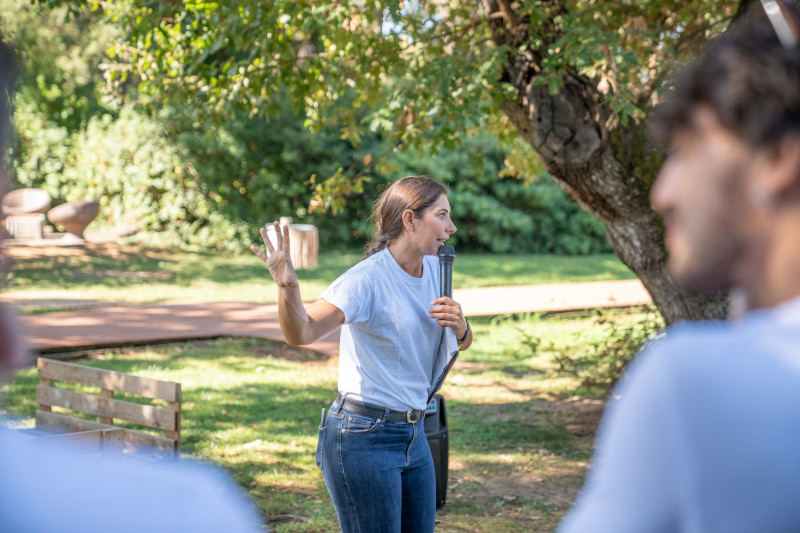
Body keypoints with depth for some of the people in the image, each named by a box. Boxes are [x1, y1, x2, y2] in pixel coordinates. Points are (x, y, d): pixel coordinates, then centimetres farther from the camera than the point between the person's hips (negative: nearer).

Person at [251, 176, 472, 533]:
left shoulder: (433, 269, 5)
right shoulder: (367, 279, -18)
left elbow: (461, 344, 18)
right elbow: (303, 332, -31)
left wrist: (460, 327, -5)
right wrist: (288, 287, -51)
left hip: (413, 434, 8)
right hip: (363, 438, -8)